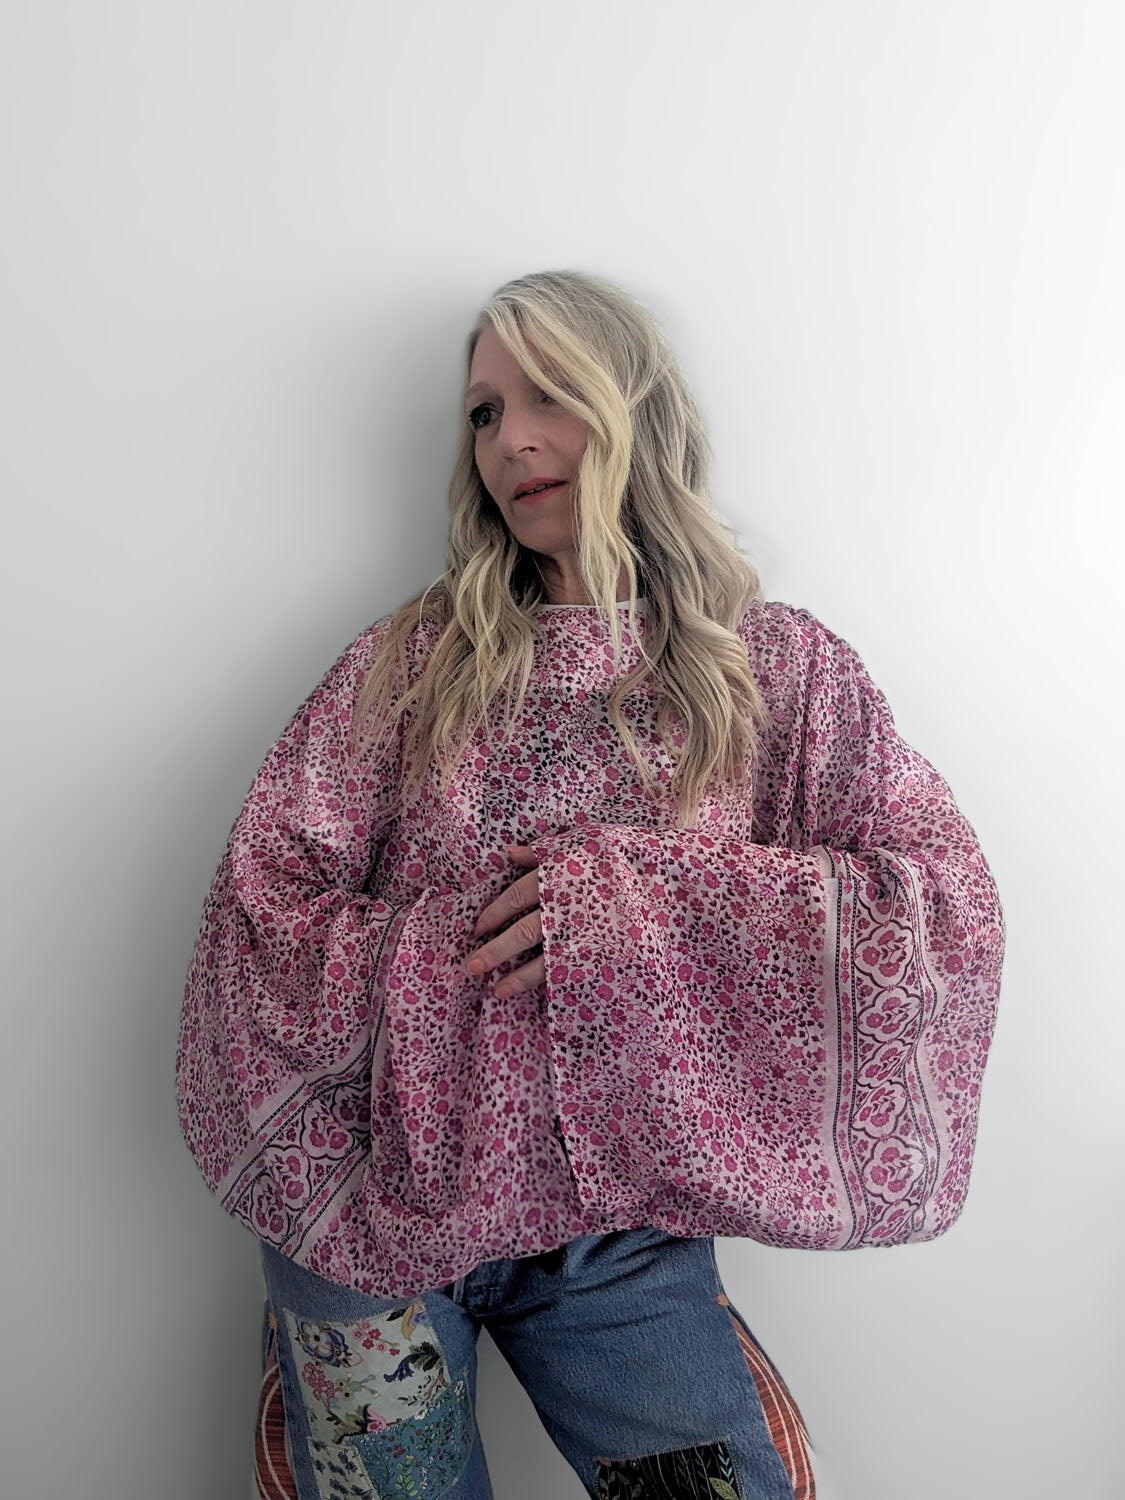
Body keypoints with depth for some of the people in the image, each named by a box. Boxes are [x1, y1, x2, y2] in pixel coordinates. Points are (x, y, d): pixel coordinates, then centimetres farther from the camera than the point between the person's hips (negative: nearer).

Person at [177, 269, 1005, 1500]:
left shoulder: (780, 670, -2)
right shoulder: (410, 662, -2)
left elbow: (952, 906, -12)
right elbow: (261, 915, -5)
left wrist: (649, 894, -20)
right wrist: (479, 950, -16)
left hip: (623, 1231, 0)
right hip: (378, 1207, 1)